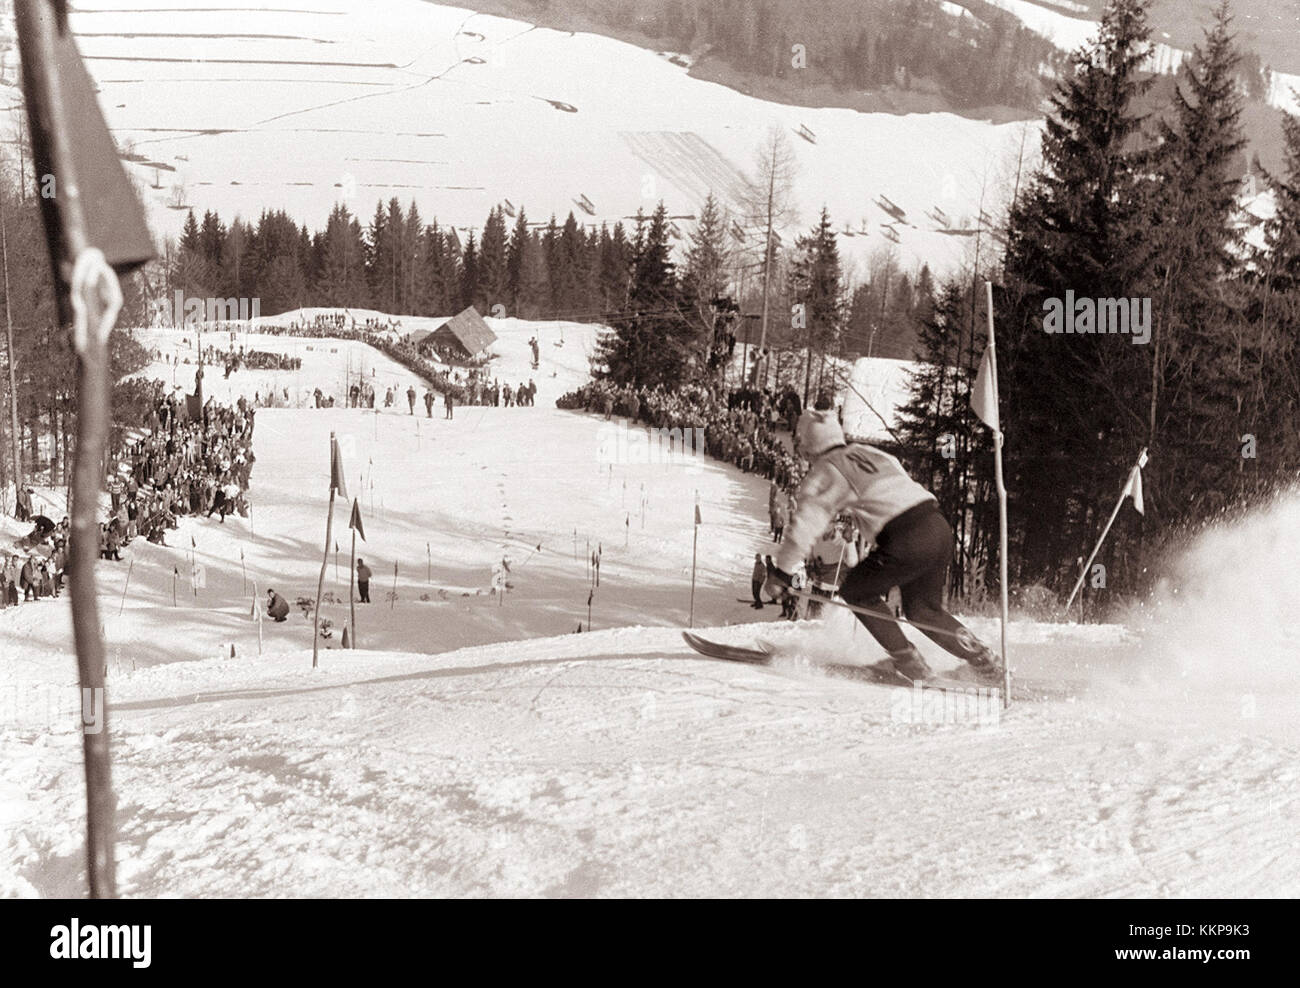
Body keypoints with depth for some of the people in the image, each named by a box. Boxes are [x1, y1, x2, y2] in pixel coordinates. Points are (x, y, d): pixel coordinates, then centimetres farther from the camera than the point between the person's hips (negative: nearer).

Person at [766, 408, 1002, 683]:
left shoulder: (824, 473, 3)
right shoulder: (869, 452, 23)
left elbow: (805, 525, -3)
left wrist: (782, 570, 5)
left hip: (907, 542, -7)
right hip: (939, 527, 7)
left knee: (856, 592, 15)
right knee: (923, 610, 25)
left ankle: (908, 662, 12)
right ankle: (985, 662, 18)